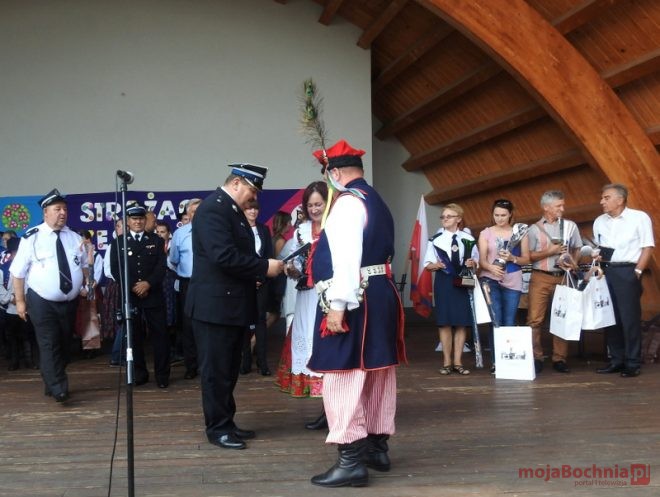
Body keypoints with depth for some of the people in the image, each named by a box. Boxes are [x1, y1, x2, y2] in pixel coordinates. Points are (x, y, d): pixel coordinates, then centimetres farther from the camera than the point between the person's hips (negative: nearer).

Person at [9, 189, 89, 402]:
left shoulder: (75, 238, 6)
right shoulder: (32, 238, -9)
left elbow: (84, 266, 18)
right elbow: (18, 272, -7)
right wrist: (20, 300, -8)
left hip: (69, 301, 5)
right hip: (42, 301, -5)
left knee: (64, 344, 12)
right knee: (49, 345, -13)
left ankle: (52, 384, 27)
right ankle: (58, 389, -15)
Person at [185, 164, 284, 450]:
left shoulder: (233, 210, 16)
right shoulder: (213, 208, -16)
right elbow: (224, 255, -26)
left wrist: (263, 269, 2)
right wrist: (264, 267, -21)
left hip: (232, 304, 10)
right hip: (215, 304, -10)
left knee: (228, 369, 16)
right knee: (216, 370, -1)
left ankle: (226, 423, 25)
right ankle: (217, 429, 9)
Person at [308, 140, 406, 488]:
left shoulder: (347, 201, -13)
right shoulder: (376, 201, 18)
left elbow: (347, 258, -22)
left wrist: (338, 305, -23)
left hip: (356, 301, -10)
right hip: (380, 295, 10)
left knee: (344, 377, -8)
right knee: (378, 375, 14)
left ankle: (351, 460, -8)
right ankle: (377, 447, 24)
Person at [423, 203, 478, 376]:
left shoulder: (468, 238, 4)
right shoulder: (435, 239, 2)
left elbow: (476, 261, 9)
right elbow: (427, 264, 3)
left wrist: (472, 263, -13)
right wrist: (435, 265, -18)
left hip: (463, 281, 1)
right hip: (443, 281, -1)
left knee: (461, 322, 2)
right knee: (444, 322, 1)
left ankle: (458, 362, 10)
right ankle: (447, 362, 9)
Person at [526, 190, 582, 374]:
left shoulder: (570, 226, 10)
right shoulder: (534, 229, 4)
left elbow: (577, 250, 17)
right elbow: (529, 256, 0)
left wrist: (571, 262, -1)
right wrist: (550, 252, -10)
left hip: (562, 277, 2)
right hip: (540, 278, -2)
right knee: (535, 319, -7)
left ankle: (559, 359, 9)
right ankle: (536, 358, -1)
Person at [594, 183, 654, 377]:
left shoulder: (639, 217, -3)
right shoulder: (600, 221, 12)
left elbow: (647, 247, -4)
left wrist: (638, 271, -11)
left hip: (627, 271, -5)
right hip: (605, 271, 6)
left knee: (630, 317, -5)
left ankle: (633, 363, 1)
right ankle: (616, 360, 15)